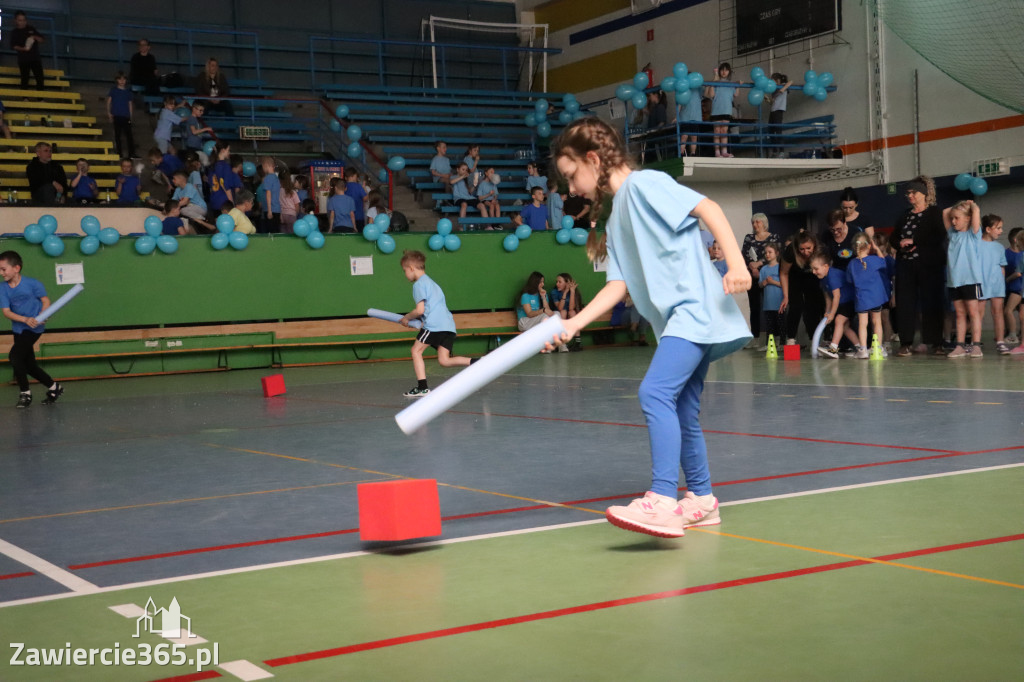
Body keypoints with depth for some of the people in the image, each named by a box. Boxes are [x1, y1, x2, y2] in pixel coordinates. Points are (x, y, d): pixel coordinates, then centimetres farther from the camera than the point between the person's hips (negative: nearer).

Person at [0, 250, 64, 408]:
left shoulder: (32, 284, -13)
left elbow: (46, 301, -3)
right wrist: (25, 320, -24)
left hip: (34, 328, -6)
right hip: (19, 329, 6)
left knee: (14, 355, -19)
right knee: (28, 364, 10)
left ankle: (25, 393, -5)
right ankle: (54, 388, 29)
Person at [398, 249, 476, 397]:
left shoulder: (419, 284, -2)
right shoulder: (430, 282, 28)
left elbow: (420, 310, -11)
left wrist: (407, 318, 6)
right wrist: (415, 319, 25)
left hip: (434, 325, -8)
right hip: (449, 324, 8)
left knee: (416, 350, 5)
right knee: (444, 360, 4)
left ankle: (422, 387, -3)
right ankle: (474, 363, -16)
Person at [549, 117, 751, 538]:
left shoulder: (644, 183, -4)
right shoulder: (616, 218, 21)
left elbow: (708, 208, -12)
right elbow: (619, 284, 14)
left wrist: (735, 262, -23)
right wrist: (574, 323, 4)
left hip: (695, 307, -10)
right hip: (676, 320, 10)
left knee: (655, 394, -23)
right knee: (682, 412, 13)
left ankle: (662, 501, -30)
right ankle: (701, 500, 25)